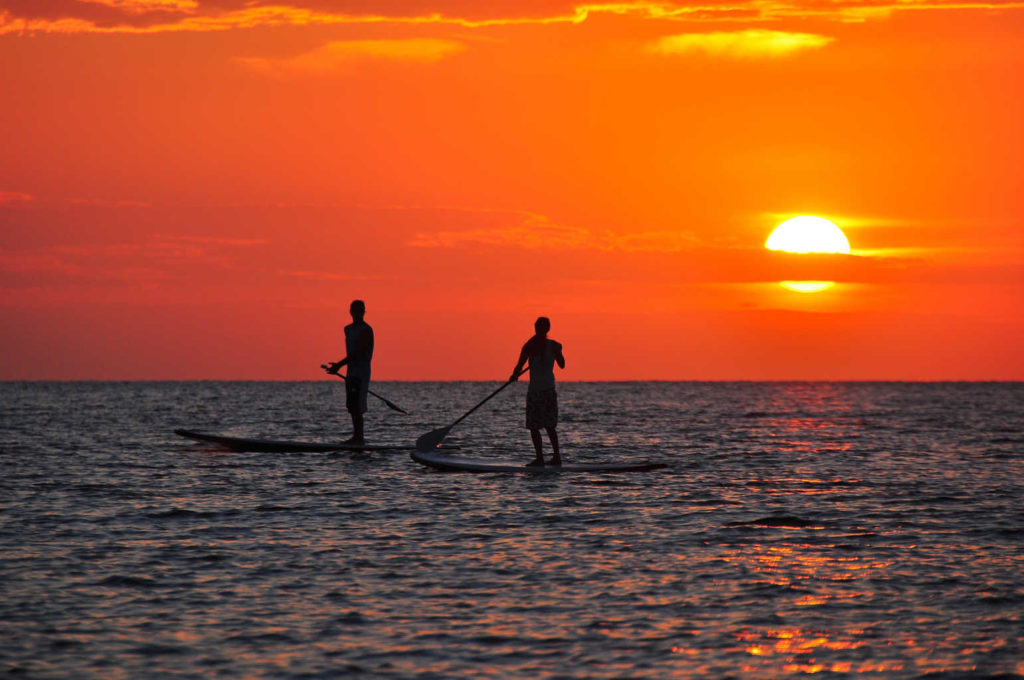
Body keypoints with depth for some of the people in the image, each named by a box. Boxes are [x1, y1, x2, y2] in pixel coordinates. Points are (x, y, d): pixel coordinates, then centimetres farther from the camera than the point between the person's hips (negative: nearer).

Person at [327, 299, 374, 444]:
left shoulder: (366, 330, -10)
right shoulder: (348, 329, 15)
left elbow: (358, 352, -19)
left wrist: (340, 364, -23)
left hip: (361, 373, -8)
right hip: (351, 372, 8)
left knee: (356, 406, -14)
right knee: (352, 406, 9)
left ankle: (359, 437, -13)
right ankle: (357, 437, 15)